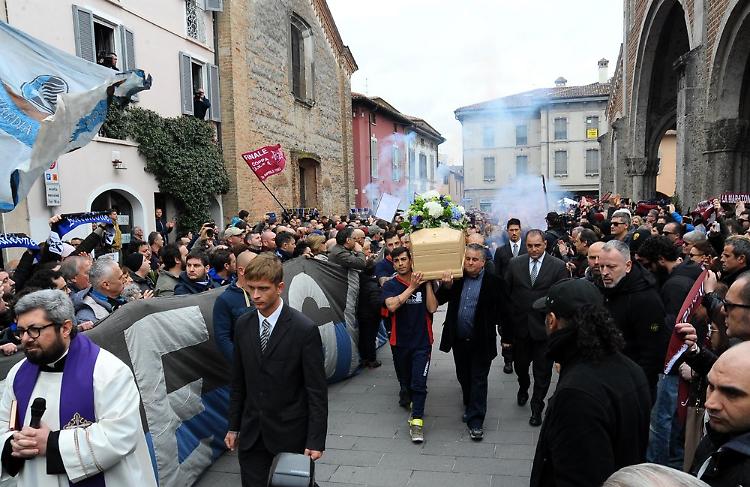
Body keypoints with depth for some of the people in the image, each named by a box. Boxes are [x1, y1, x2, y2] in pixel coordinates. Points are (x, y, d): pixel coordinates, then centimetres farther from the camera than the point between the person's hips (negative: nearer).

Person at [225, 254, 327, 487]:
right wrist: (233, 426, 10)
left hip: (291, 433, -4)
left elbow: (317, 391, -12)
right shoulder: (242, 325, 0)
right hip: (251, 433, 4)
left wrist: (316, 441, -12)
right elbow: (238, 382, 9)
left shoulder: (305, 329, -15)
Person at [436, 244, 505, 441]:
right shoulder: (456, 278, -1)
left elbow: (501, 309, -5)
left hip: (481, 341, -4)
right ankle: (470, 405, 45)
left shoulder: (493, 281, -10)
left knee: (478, 379, 3)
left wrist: (488, 323, -11)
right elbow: (439, 300, 0)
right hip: (459, 339, 4)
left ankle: (475, 421, 11)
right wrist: (446, 286, -17)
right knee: (463, 377, 20)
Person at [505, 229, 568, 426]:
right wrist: (506, 323, -2)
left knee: (542, 371, 9)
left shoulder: (558, 266, -8)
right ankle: (523, 388, 49)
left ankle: (537, 406, 27)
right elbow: (506, 293, 2)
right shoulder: (515, 264, -1)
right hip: (520, 326, 2)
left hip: (544, 327, -2)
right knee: (520, 364, 19)